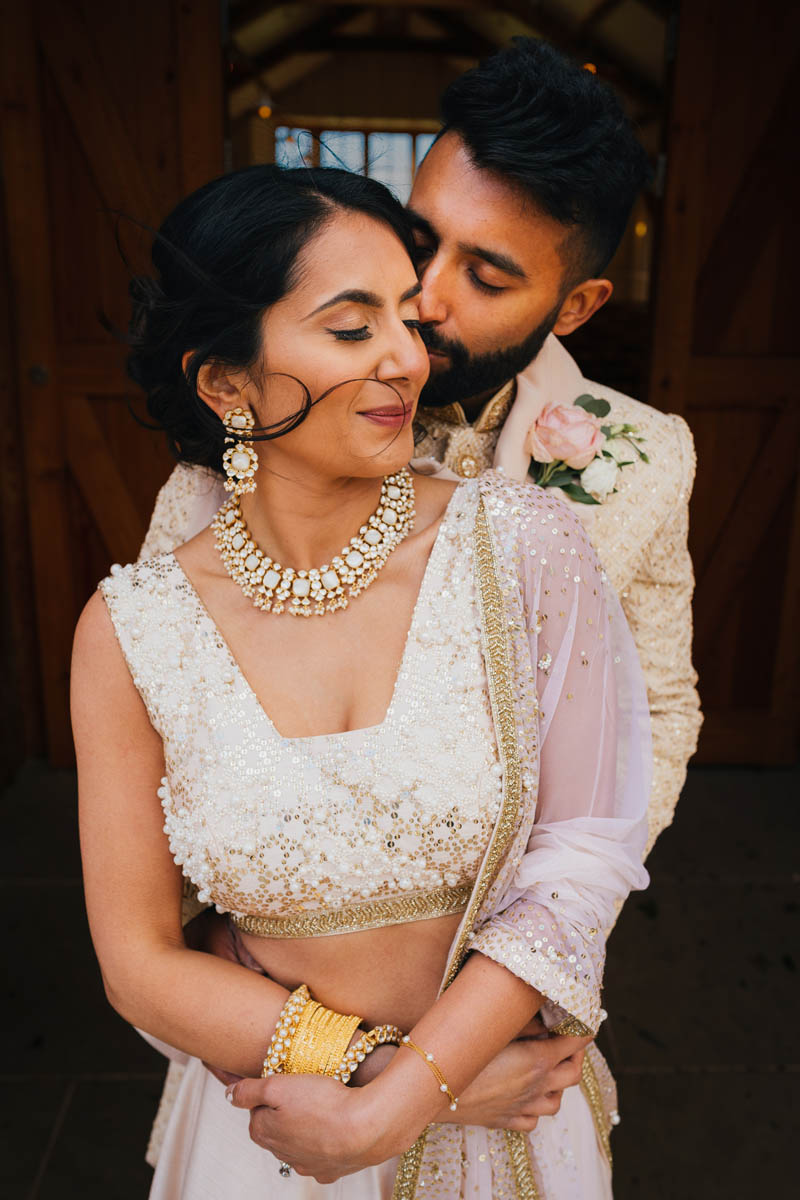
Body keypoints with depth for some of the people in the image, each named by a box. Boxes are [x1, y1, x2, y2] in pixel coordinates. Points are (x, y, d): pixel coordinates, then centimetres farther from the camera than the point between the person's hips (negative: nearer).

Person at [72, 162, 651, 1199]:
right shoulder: (131, 632, -15)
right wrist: (374, 1060, -16)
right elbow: (139, 962, -9)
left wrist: (393, 1108, -18)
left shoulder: (523, 544, -18)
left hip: (503, 1099, 1)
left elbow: (584, 857, -15)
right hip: (265, 1113, 0)